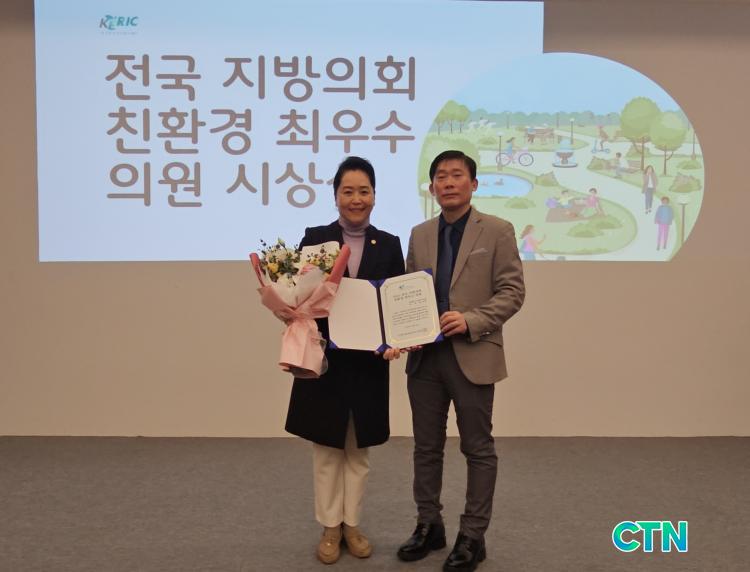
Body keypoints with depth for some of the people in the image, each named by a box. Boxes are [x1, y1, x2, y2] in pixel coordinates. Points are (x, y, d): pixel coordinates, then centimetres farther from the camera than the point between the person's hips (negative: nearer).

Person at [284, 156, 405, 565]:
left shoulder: (389, 245, 2)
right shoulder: (314, 238, -2)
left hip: (368, 362, 1)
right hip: (324, 358, -1)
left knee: (358, 449, 13)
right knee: (327, 448, 9)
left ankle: (352, 524, 27)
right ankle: (329, 528, 23)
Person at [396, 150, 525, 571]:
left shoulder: (497, 231, -2)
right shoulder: (420, 235, 11)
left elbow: (512, 291, -6)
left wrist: (470, 321, -19)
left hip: (473, 356, -4)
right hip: (425, 356, 5)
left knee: (478, 448, 5)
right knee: (427, 446, 12)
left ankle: (473, 535, 16)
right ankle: (429, 525, 26)